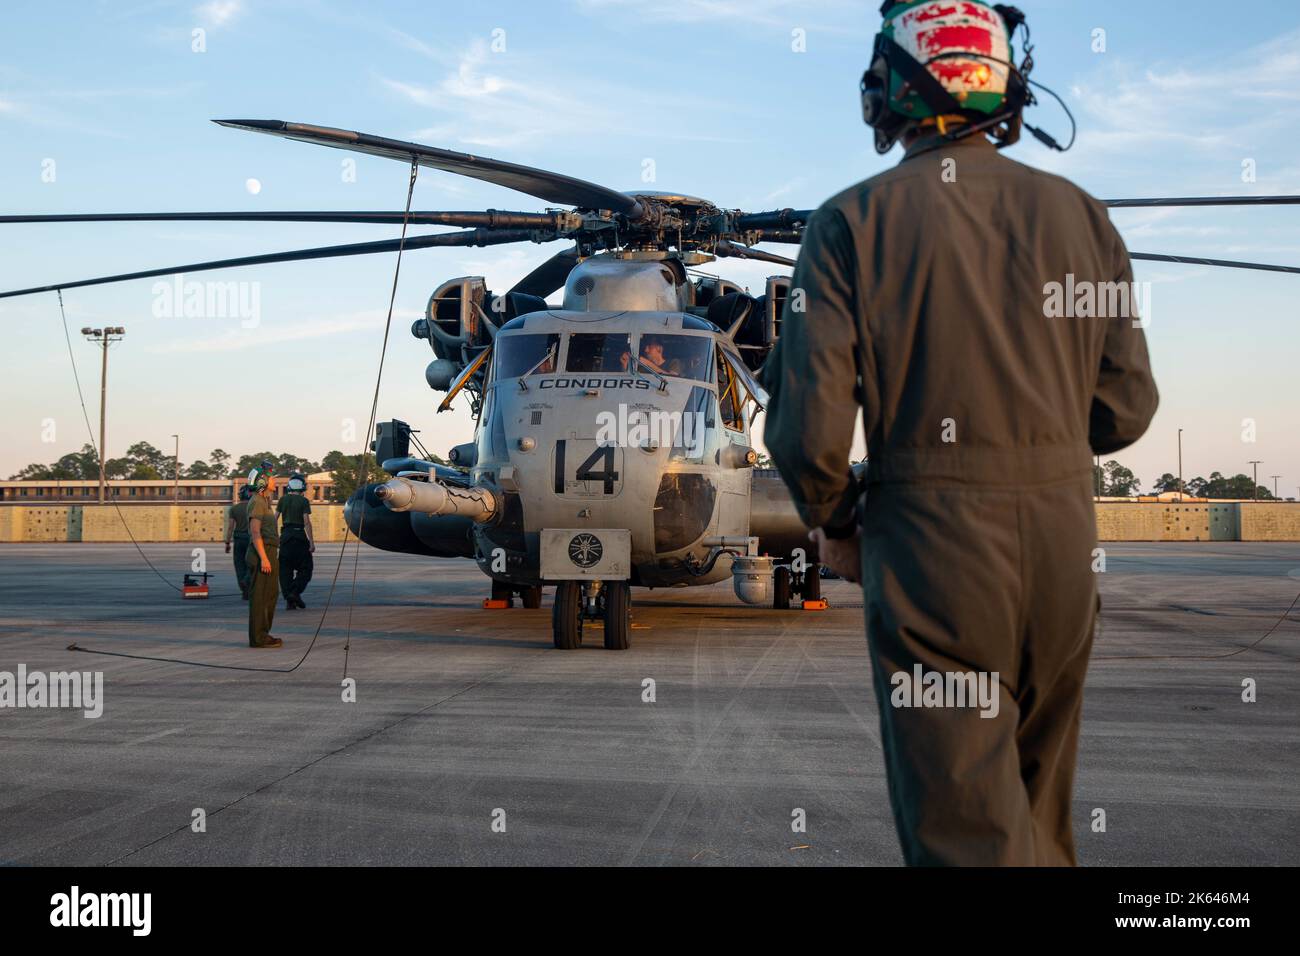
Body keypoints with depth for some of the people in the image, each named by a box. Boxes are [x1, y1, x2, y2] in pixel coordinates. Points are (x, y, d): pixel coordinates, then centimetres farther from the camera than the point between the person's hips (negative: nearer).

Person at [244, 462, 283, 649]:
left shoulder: (264, 501, 20)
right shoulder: (256, 502, -12)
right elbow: (255, 532, -19)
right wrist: (264, 558, -23)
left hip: (269, 553, 10)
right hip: (262, 552, -10)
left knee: (271, 594, 14)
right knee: (260, 596, -8)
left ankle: (263, 634, 20)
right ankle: (258, 638, -7)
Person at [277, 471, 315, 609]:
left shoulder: (283, 500, 6)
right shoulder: (303, 501, -5)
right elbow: (307, 522, -11)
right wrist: (311, 541, -10)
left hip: (285, 535, 4)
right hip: (299, 535, -4)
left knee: (285, 569, 8)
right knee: (305, 568, 7)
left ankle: (289, 600, 3)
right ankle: (295, 592, -12)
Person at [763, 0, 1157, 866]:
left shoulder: (852, 222, -5)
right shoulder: (1079, 214, 5)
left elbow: (809, 424, -11)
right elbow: (1127, 405, 6)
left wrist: (833, 523, 8)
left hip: (928, 540, -4)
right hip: (1066, 529, 4)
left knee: (968, 823, 0)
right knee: (1040, 804, 23)